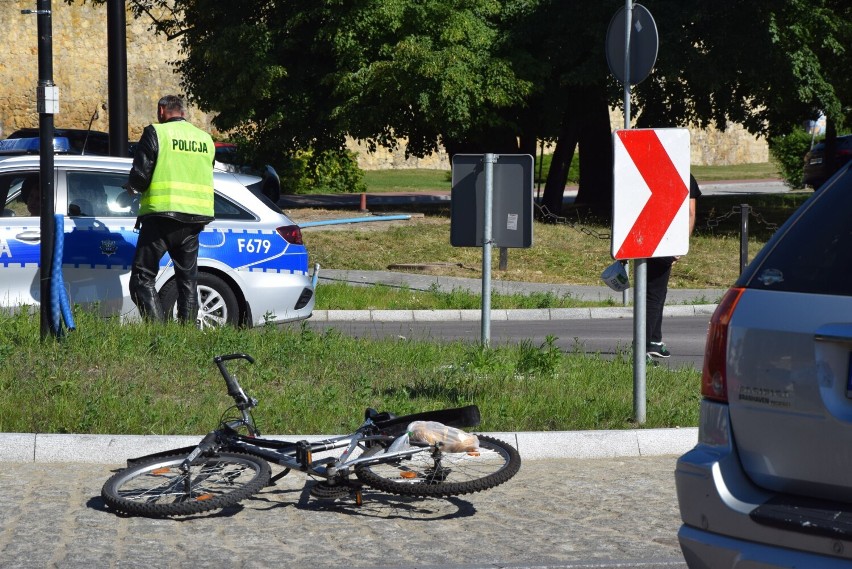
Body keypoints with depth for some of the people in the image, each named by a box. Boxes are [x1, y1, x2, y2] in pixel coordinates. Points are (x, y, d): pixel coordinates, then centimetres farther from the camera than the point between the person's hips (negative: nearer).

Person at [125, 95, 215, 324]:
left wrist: (132, 187, 11)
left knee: (143, 278, -2)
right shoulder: (205, 139, 14)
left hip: (162, 214, -6)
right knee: (188, 279, 16)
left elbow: (139, 175, -10)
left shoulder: (156, 133, -5)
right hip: (195, 219, 6)